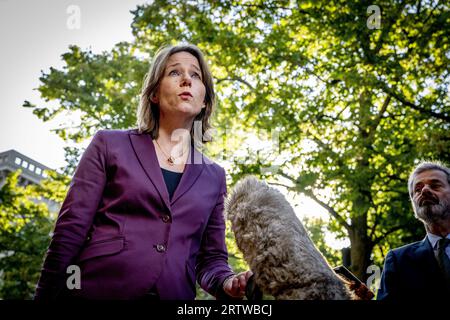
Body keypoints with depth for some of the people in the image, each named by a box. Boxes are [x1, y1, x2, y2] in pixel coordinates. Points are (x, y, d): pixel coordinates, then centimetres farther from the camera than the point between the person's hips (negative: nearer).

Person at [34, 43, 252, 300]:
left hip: (175, 294, 3)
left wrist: (228, 283, -10)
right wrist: (45, 295, -7)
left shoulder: (214, 176, 10)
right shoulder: (110, 145, 2)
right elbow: (70, 232, -2)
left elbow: (211, 258, 10)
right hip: (95, 290, -2)